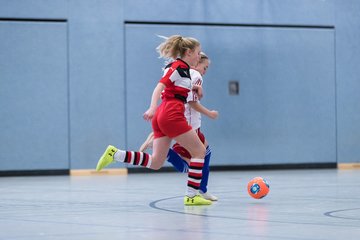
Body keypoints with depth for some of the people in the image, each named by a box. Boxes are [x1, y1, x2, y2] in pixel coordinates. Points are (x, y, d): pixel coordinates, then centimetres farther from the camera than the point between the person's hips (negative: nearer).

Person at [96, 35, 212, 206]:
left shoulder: (183, 69, 21)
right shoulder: (178, 66, -7)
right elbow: (160, 86, -18)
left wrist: (193, 88, 14)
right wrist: (153, 107, -32)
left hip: (162, 116, 9)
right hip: (172, 116, -9)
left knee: (155, 163, 5)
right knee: (199, 151, 0)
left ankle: (114, 154, -3)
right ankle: (191, 196, -2)